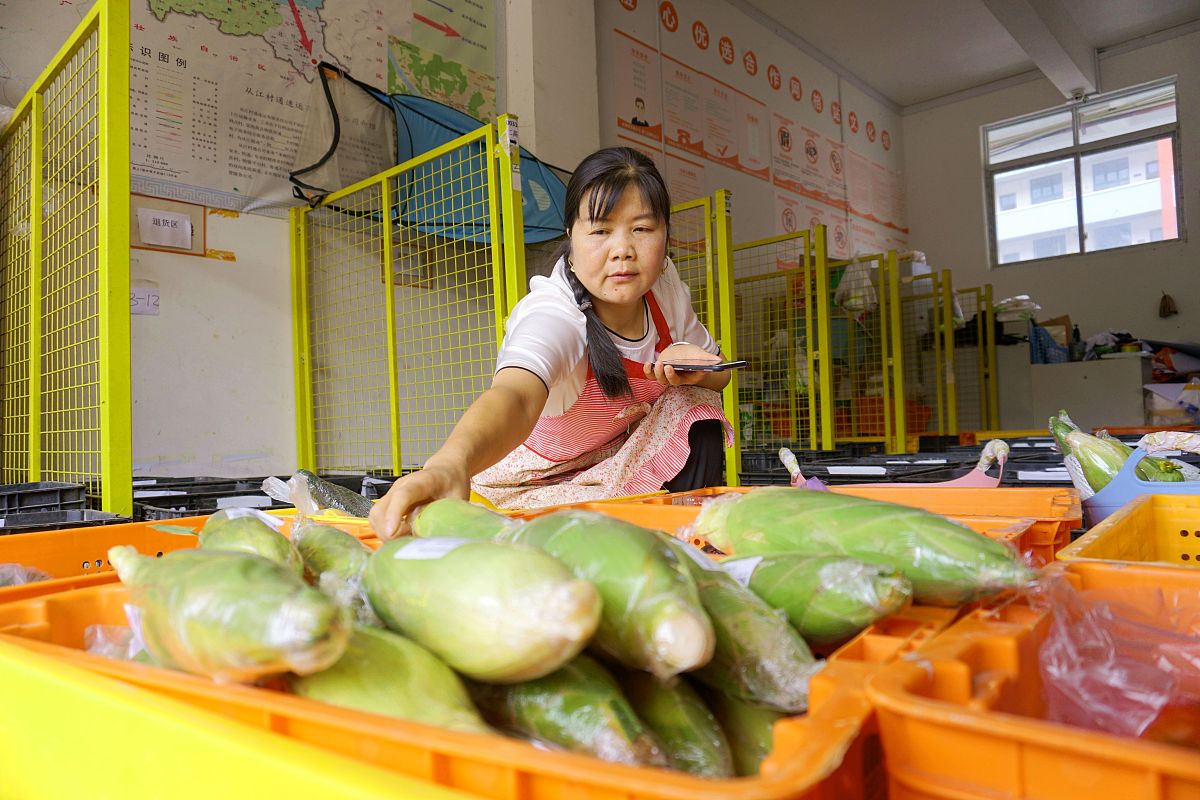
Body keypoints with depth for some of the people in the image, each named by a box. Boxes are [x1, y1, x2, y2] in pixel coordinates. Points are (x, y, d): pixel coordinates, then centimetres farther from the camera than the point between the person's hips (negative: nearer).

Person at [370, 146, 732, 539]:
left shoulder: (662, 283, -14)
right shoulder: (552, 316, -35)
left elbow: (717, 371, 1)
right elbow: (515, 396, -57)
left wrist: (689, 361, -25)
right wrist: (450, 463, -80)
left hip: (618, 458, 6)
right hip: (536, 474, -5)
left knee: (698, 420, -18)